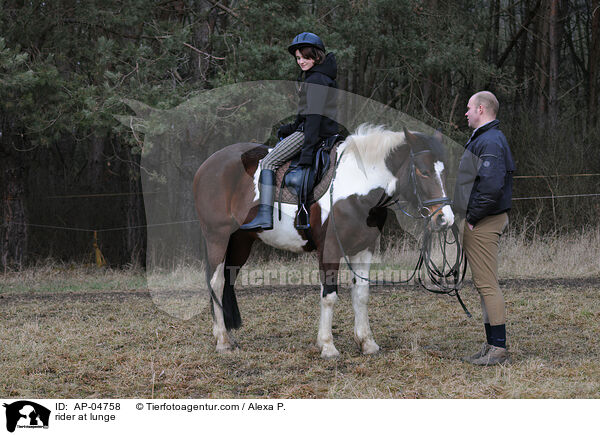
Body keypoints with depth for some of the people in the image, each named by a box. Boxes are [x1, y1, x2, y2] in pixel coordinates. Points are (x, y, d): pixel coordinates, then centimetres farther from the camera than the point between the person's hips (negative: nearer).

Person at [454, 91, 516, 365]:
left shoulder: (490, 142, -17)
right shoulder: (483, 138, 18)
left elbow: (491, 187, -29)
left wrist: (473, 217, -20)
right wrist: (470, 218, 16)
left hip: (483, 225, -11)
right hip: (478, 223, 11)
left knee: (487, 285, -9)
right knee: (483, 284, 14)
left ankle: (499, 348, -7)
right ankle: (491, 345, 20)